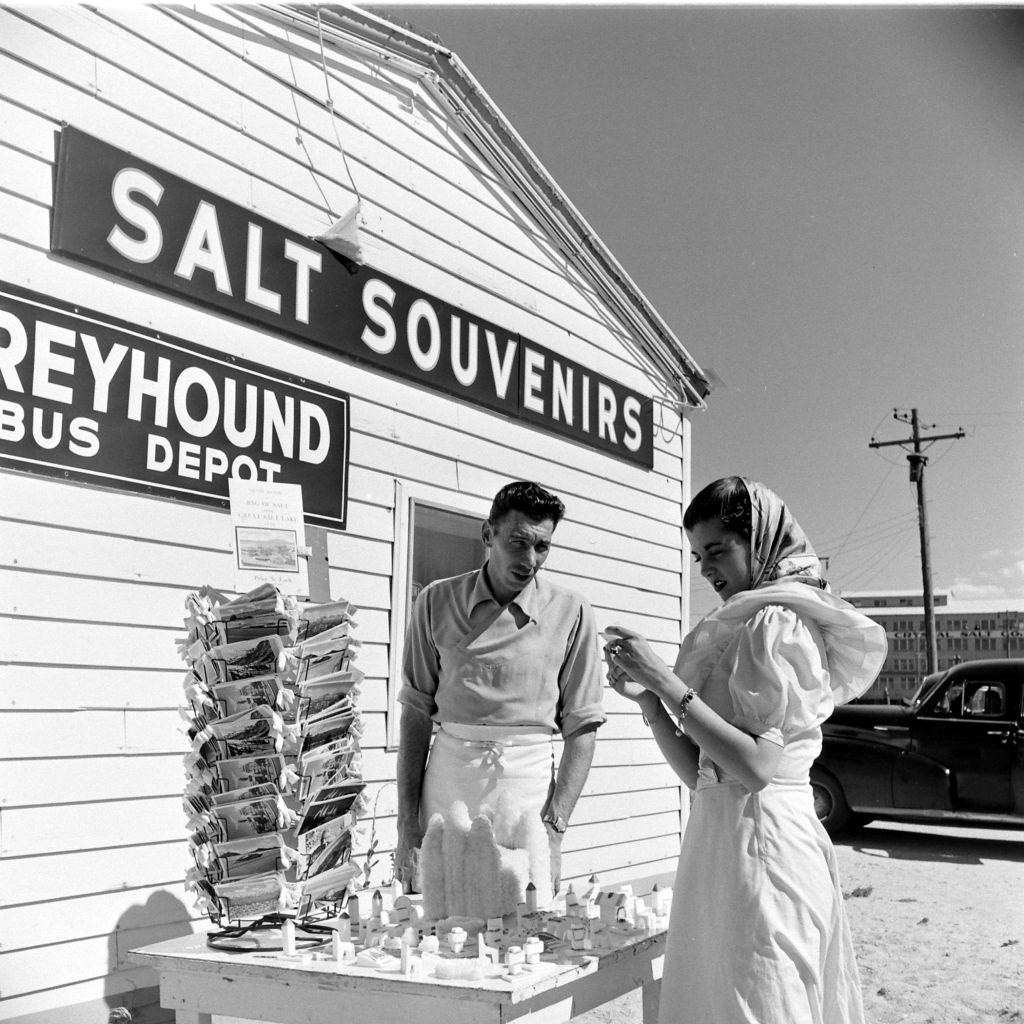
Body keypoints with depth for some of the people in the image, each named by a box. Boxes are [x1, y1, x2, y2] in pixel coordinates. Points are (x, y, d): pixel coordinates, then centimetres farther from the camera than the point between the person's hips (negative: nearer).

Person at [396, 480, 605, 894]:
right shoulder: (437, 601, 4)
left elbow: (582, 726, 1)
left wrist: (555, 824, -7)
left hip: (530, 782, -1)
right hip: (446, 777, 1)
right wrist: (407, 823, 0)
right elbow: (416, 713, 5)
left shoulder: (570, 613, 0)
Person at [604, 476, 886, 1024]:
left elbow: (757, 766, -21)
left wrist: (669, 682, -18)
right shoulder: (745, 626, 17)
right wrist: (647, 698, 2)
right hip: (721, 831, 9)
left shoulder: (778, 623, -12)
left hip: (758, 833, -9)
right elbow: (699, 772, 14)